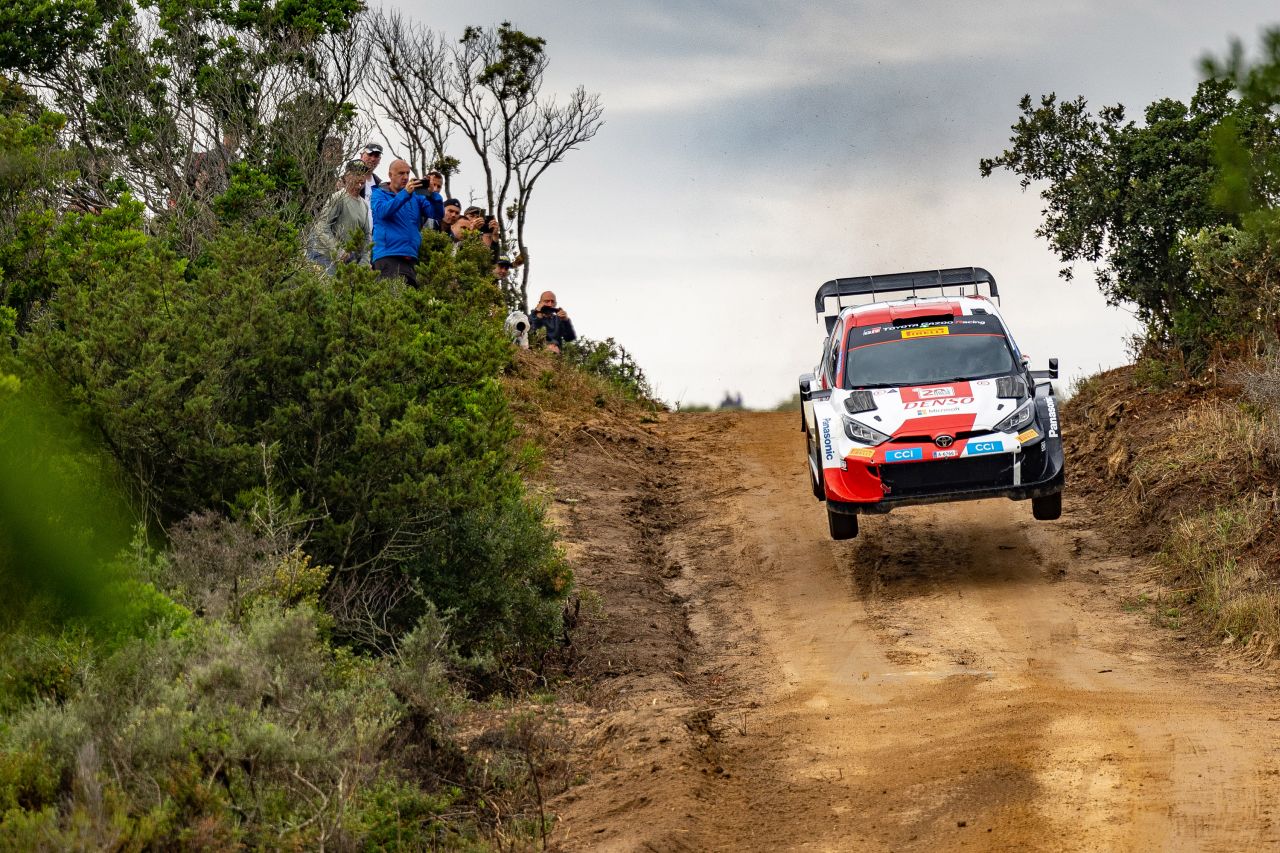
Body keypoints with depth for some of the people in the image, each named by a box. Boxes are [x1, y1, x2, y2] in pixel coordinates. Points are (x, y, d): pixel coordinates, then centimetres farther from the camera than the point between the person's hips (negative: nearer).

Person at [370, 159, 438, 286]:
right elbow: (381, 211, -15)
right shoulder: (379, 194, 7)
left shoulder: (416, 196, 18)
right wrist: (405, 193, -22)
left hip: (411, 257, 5)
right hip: (387, 256, -5)